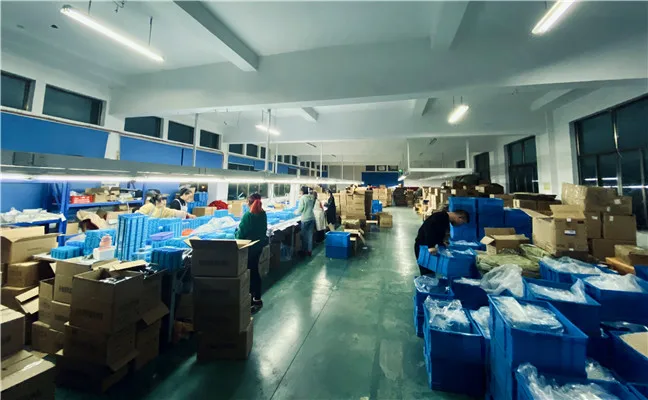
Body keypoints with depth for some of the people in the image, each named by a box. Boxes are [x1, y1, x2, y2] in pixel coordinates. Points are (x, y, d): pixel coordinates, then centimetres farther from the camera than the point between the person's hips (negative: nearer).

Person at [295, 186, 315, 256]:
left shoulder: (302, 198, -11)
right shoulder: (311, 198, 6)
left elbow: (300, 210, -10)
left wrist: (296, 212, 9)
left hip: (305, 219, -6)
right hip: (312, 218, 6)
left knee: (304, 235, 7)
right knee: (310, 235, 10)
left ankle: (304, 251, 17)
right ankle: (309, 251, 17)